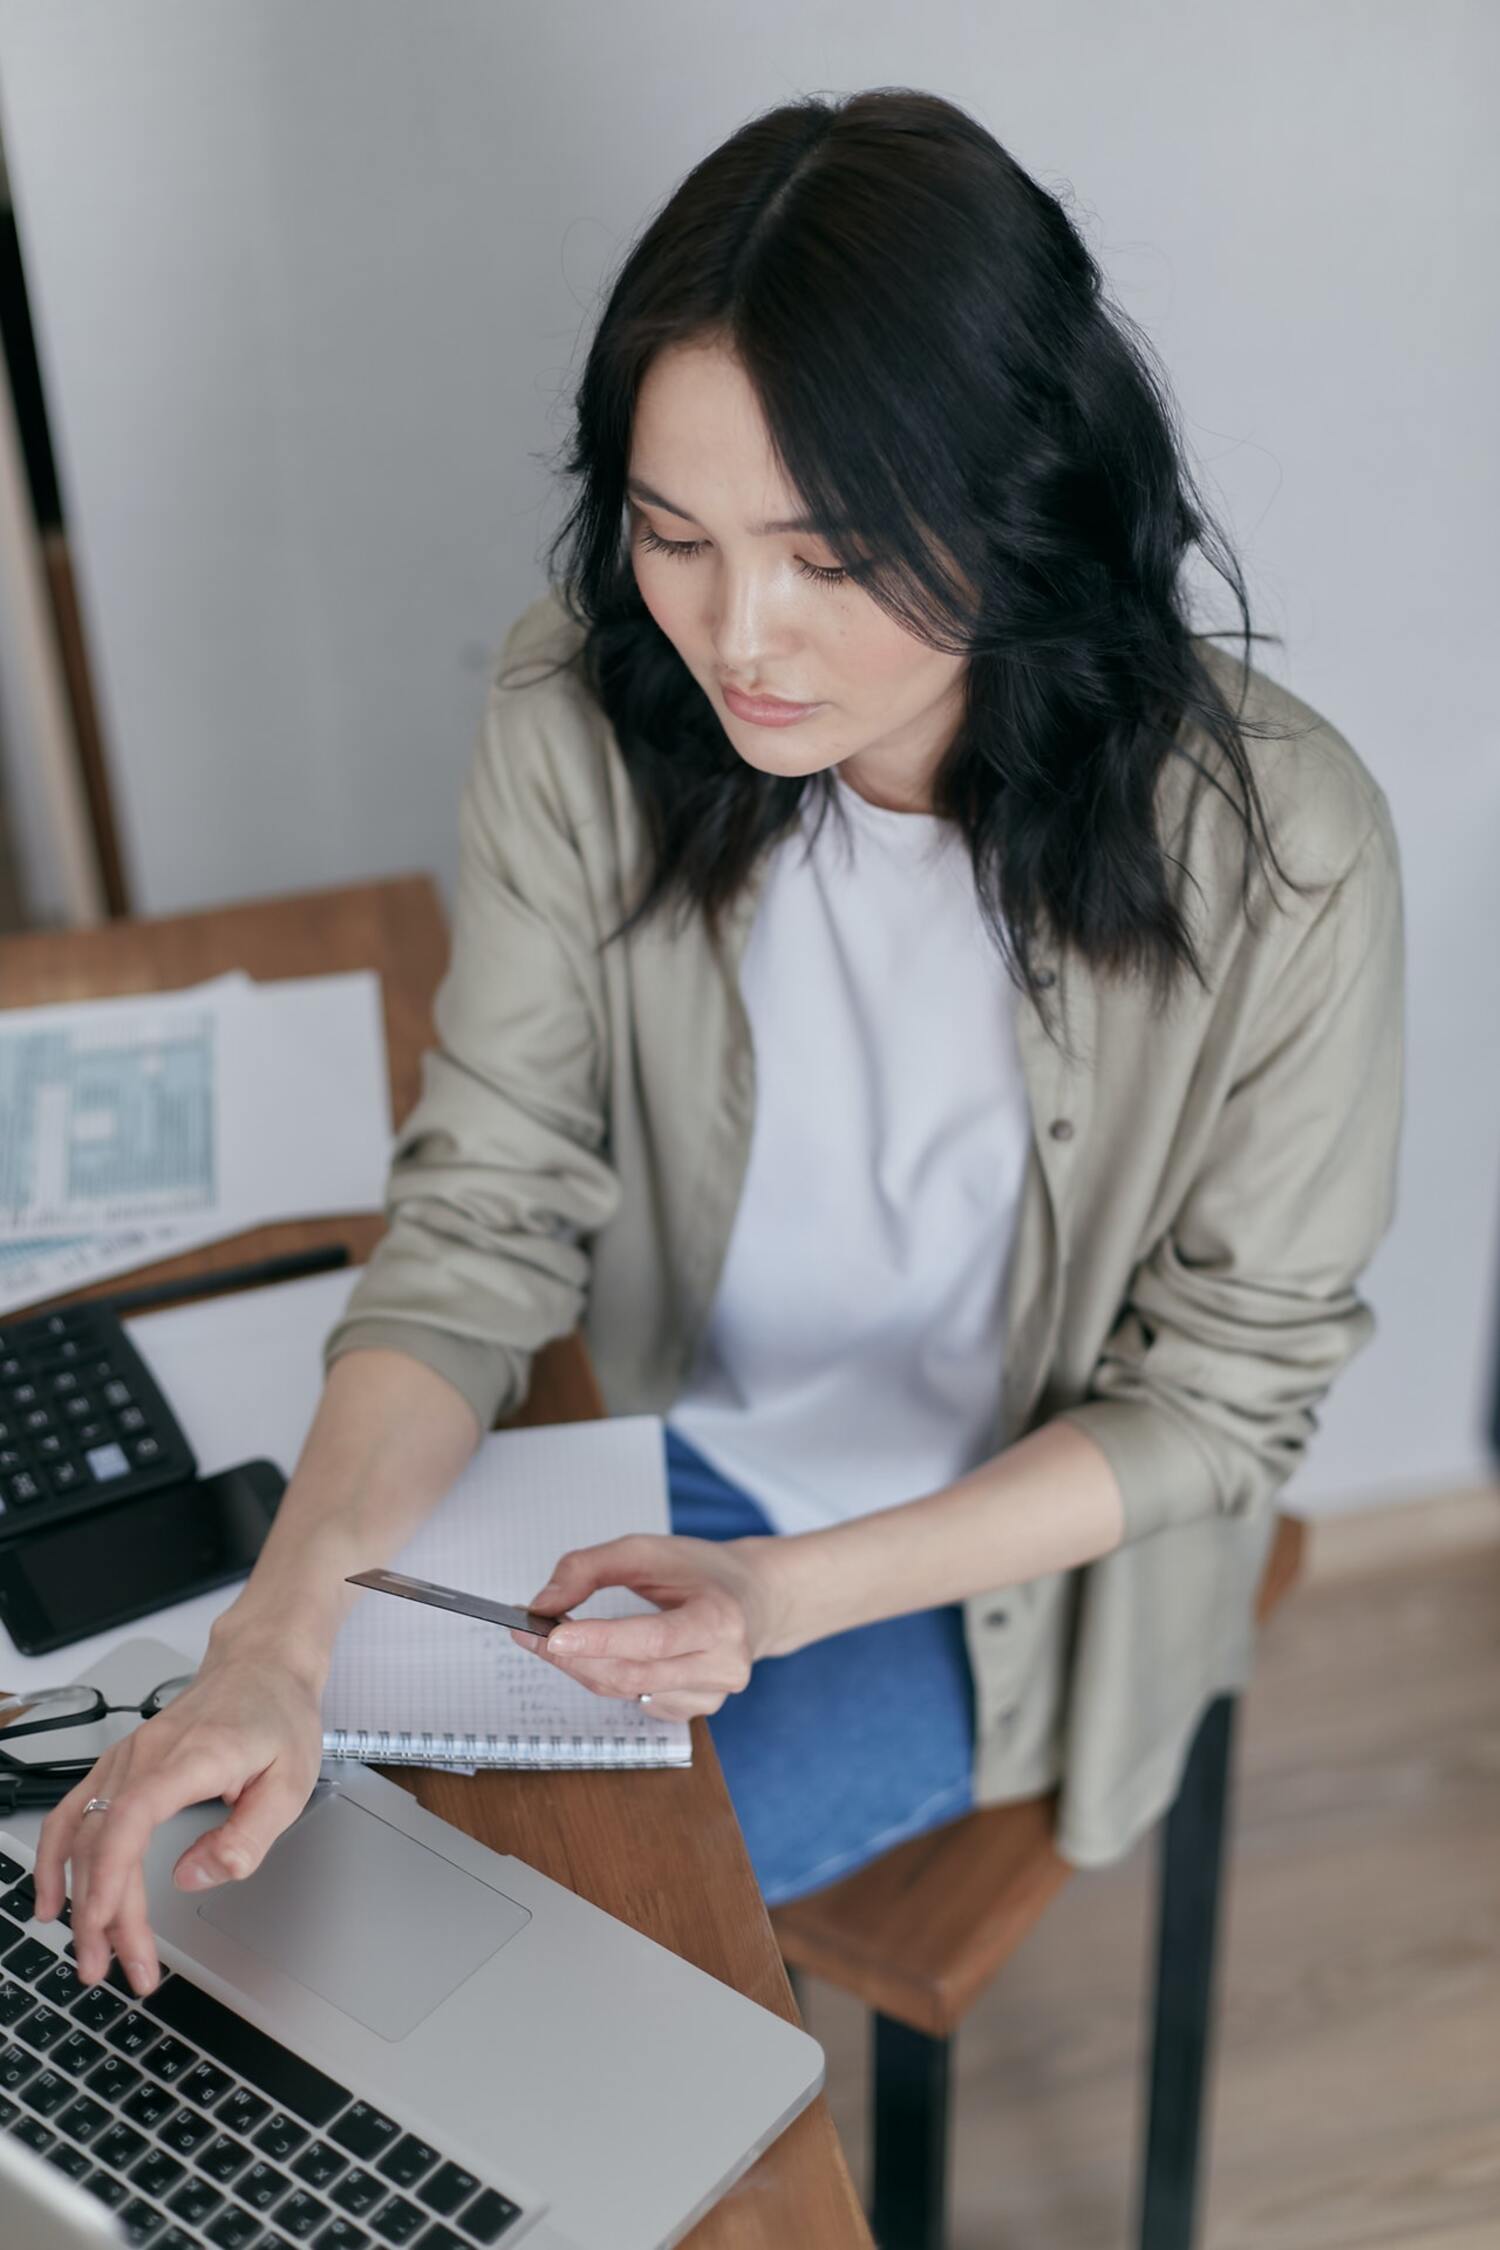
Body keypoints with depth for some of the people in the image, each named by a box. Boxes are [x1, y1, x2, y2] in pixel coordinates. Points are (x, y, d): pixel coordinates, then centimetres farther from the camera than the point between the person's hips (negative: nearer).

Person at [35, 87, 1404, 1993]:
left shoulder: (1271, 850, -28)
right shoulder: (582, 722, -20)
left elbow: (1225, 1385, -16)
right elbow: (482, 1215, -16)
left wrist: (789, 1591, -28)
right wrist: (277, 1631, -32)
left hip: (1013, 1551, -2)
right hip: (674, 1455, 3)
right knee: (343, 1808, -2)